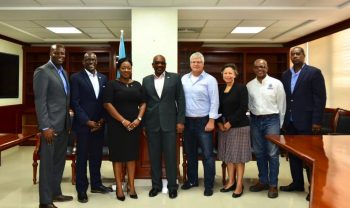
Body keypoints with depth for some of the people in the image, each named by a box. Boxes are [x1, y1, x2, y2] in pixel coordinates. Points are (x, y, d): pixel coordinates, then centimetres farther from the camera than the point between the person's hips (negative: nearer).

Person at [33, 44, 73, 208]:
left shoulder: (63, 72, 15)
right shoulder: (42, 71, -10)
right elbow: (40, 101, -16)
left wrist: (68, 121, 11)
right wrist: (45, 127, -20)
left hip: (64, 124, 8)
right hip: (51, 124, -8)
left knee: (59, 161, 16)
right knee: (48, 162, 1)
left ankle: (55, 192, 30)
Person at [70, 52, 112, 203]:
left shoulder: (103, 78, 11)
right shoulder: (76, 77, -4)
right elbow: (74, 102, -9)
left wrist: (102, 119, -2)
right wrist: (87, 121, -14)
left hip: (99, 124, 4)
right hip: (83, 124, -4)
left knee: (97, 156, 13)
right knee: (82, 157, 5)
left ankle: (96, 184, 27)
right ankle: (81, 189, 16)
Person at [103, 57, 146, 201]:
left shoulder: (137, 85, 10)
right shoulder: (112, 84, -1)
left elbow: (143, 103, 10)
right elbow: (107, 104, -10)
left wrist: (138, 119, -7)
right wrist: (123, 121, -15)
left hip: (134, 125, 3)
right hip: (117, 125, -3)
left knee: (132, 154, 6)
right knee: (118, 155, 2)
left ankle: (131, 185, 15)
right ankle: (119, 187, 11)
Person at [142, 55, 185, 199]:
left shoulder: (175, 78, 2)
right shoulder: (146, 80, 8)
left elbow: (180, 100, 1)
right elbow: (144, 103, 9)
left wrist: (180, 121, -5)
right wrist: (143, 124, 5)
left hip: (170, 122, -2)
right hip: (152, 123, 2)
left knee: (170, 155, 3)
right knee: (154, 156, 8)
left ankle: (172, 186, 16)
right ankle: (156, 185, 22)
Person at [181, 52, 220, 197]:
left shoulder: (210, 80, -6)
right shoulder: (184, 79, 7)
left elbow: (214, 102, -9)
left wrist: (211, 121, -14)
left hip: (203, 121, -4)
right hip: (187, 121, 5)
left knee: (207, 154, 0)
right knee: (190, 153, 15)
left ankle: (209, 185, 11)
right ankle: (192, 180, 30)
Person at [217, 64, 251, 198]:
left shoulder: (241, 88, -6)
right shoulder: (221, 90, 11)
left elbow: (243, 108, -13)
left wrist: (230, 122, -15)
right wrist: (219, 122, -2)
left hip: (239, 126, -5)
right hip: (224, 126, 6)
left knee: (238, 155, 0)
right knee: (228, 155, 9)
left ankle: (239, 185, 9)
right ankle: (231, 182, 21)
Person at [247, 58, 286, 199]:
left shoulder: (276, 83, -3)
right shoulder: (249, 85, 5)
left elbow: (281, 104, 0)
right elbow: (248, 104, 8)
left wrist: (280, 124, 1)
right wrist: (252, 120, 5)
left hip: (271, 120, -3)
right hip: (255, 120, 3)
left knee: (272, 153, 0)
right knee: (259, 153, 11)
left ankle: (273, 185, 11)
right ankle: (263, 181, 25)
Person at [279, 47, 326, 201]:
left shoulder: (314, 72, -5)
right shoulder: (285, 75, 11)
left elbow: (320, 98, -10)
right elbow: (284, 97, 10)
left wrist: (317, 121, -15)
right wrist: (283, 118, 5)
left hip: (306, 121, -5)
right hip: (290, 122, 5)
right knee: (293, 153, 12)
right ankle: (297, 183, 26)